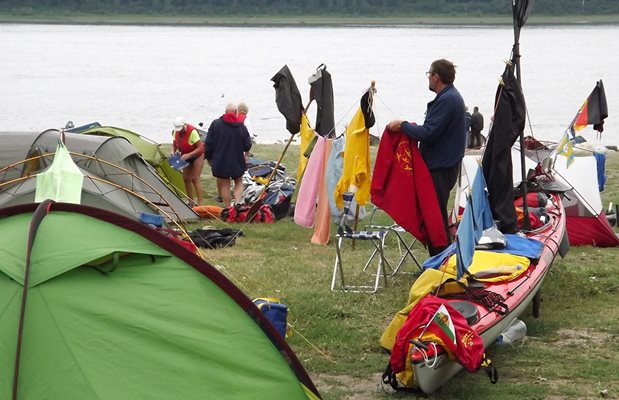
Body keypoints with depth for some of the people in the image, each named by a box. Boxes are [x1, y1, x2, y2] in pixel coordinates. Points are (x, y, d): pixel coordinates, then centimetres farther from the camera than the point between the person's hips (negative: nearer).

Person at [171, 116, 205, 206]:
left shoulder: (192, 132, -29)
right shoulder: (176, 132, -7)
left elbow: (200, 148, -27)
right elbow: (174, 144, 9)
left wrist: (188, 155, -32)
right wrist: (173, 152, -12)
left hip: (197, 155, -7)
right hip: (186, 156, 7)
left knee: (195, 179, -14)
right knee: (186, 179, 5)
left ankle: (200, 204, -15)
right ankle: (191, 203, 15)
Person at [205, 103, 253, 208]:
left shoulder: (215, 124, -6)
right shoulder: (241, 126, -7)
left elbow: (208, 143, -3)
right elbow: (248, 145, -4)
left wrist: (209, 157, 10)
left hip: (220, 161, 0)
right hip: (237, 162, 0)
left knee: (224, 185, 10)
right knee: (238, 182, 18)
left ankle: (228, 208, 12)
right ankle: (238, 203, -2)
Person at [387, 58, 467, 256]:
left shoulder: (447, 100, -18)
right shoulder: (451, 97, 16)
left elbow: (428, 134, -23)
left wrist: (403, 125, -11)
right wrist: (412, 127, 11)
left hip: (440, 168, -11)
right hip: (443, 164, 11)